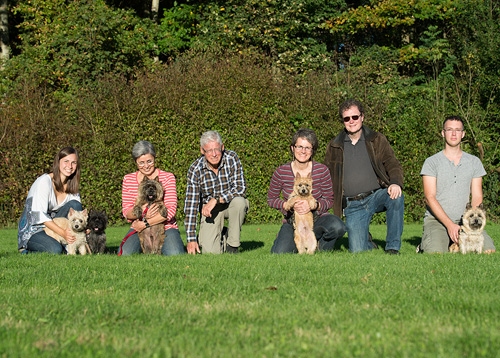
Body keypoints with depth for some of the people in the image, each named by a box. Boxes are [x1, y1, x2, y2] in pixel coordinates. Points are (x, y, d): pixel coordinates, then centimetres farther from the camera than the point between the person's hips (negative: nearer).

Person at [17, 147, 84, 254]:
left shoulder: (72, 185, 4)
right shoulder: (44, 182, -18)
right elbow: (39, 215, -25)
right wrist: (63, 233, -35)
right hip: (32, 231, -6)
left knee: (74, 205, -16)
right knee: (55, 250, -35)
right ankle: (27, 252, -5)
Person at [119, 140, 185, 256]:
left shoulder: (168, 177, -3)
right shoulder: (128, 180, 5)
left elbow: (171, 210, -12)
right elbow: (126, 211, 1)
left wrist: (145, 223, -18)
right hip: (138, 229, 2)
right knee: (124, 254, -26)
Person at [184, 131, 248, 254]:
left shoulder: (232, 158, -17)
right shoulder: (195, 169, -16)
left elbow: (240, 188, -23)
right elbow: (190, 204, -16)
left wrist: (216, 200, -35)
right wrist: (191, 239, -20)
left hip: (230, 204, 1)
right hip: (210, 210, 0)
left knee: (239, 201, -36)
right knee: (209, 251, -19)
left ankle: (232, 246, -15)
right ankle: (220, 238, 20)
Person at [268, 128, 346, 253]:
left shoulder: (322, 171, -7)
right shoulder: (281, 172, -7)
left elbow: (329, 201, -1)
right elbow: (271, 199, 3)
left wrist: (313, 205, -23)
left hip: (318, 217, 0)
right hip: (292, 222, 1)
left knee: (338, 227, -35)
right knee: (279, 253, -25)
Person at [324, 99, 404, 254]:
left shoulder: (377, 140, 8)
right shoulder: (334, 146, 11)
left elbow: (393, 164, -2)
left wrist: (396, 183, -24)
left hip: (377, 196, 0)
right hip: (353, 205, 0)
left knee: (396, 197, -35)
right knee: (357, 251, -16)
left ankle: (392, 248, -20)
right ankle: (368, 242, 23)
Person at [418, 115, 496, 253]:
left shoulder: (474, 162, 12)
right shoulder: (432, 162, 2)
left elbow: (477, 197, 8)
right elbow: (430, 198, -6)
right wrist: (450, 225, -17)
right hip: (436, 220, -3)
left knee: (489, 250, -23)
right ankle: (425, 246, 5)